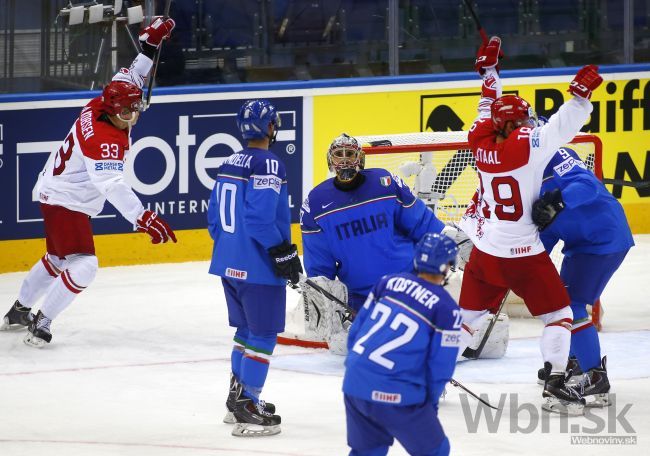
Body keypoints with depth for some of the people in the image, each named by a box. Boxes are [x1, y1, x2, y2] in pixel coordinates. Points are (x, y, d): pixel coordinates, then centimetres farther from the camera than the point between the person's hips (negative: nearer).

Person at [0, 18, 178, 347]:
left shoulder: (100, 107, -6)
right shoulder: (103, 140, -31)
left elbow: (130, 78, 11)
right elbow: (112, 186, -41)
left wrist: (150, 44, 4)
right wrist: (142, 218, -48)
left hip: (58, 193, 10)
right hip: (65, 204, -10)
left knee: (57, 259, 26)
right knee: (83, 266, -17)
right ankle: (41, 325, -11)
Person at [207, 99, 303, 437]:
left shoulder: (229, 165, 10)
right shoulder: (267, 165, -16)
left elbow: (214, 218, 15)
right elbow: (261, 217, -24)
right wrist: (284, 253, -19)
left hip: (229, 263, 9)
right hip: (258, 267, -9)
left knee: (247, 330, 22)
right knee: (263, 335, -2)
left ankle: (238, 398, 30)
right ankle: (247, 410, -4)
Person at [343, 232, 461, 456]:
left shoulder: (389, 281, 10)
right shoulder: (446, 309, -4)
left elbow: (357, 327, 16)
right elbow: (441, 367, -4)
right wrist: (430, 402, 12)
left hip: (354, 384, 6)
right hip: (394, 395, -6)